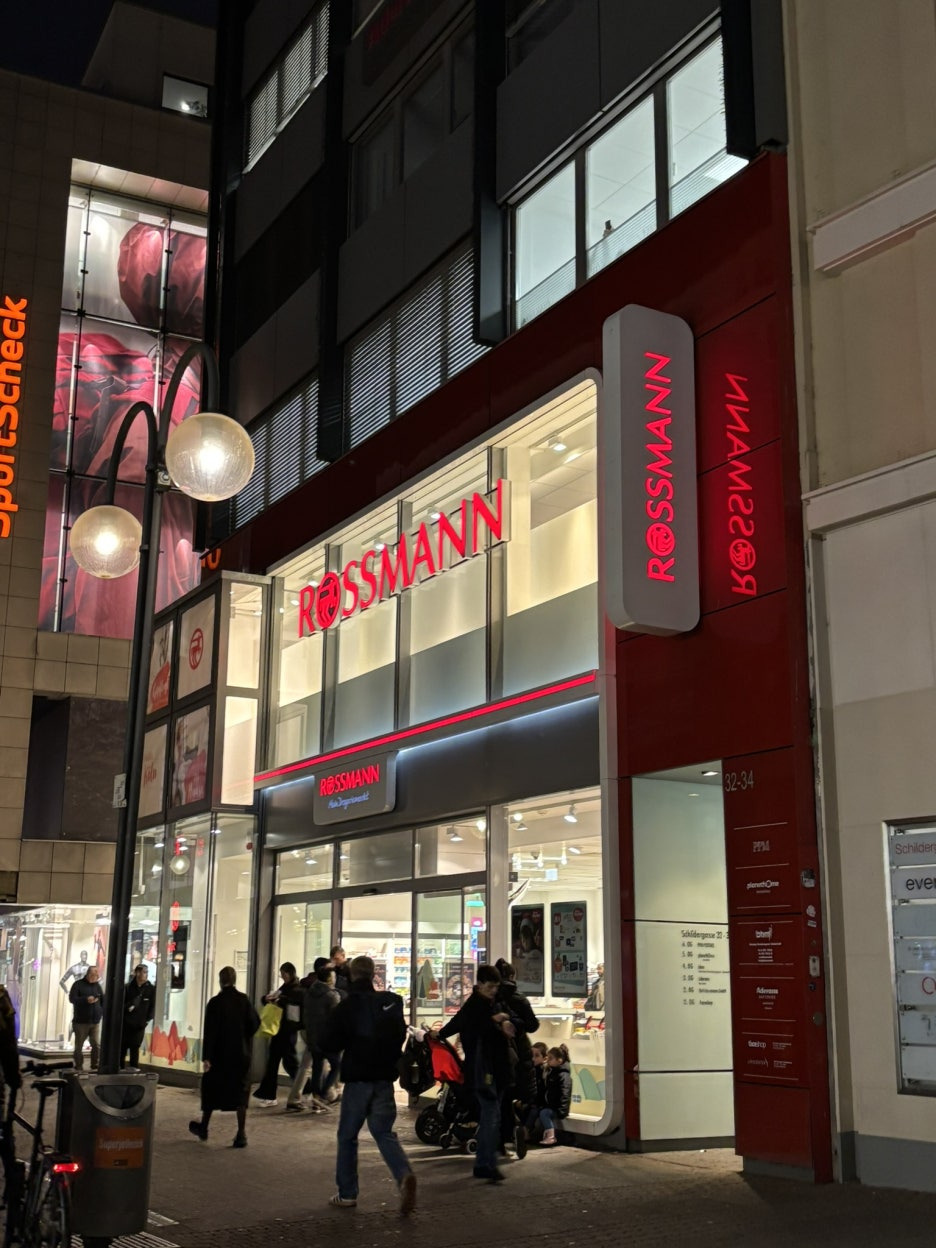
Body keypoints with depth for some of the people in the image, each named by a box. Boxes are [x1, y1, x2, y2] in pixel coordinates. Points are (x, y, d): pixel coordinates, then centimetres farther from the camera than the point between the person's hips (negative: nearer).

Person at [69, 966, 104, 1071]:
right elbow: (72, 998, -12)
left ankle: (95, 1066, 7)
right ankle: (79, 1068, 14)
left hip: (95, 1022, 3)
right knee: (79, 1046, 4)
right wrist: (86, 1000, -23)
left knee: (97, 1045, -4)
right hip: (81, 1022, -3)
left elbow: (103, 1001, 15)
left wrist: (103, 1013, 2)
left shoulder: (97, 986, 12)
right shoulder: (78, 984, -2)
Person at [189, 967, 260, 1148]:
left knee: (211, 1090, 16)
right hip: (241, 1055, 2)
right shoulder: (244, 1000, -3)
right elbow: (255, 1023, -3)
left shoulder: (215, 1003, -11)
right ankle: (241, 1133, -3)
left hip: (220, 1054, -2)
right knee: (240, 1092, 4)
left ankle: (203, 1127, 30)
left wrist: (206, 1057, -12)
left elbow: (210, 1032, -13)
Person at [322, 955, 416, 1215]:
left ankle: (347, 1194, 14)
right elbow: (400, 1035, 10)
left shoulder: (346, 1007, -11)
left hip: (357, 1078, -3)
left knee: (347, 1136, 11)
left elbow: (329, 1044, -9)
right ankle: (404, 1175, -17)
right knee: (384, 1132, 7)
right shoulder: (392, 1002, 1)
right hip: (384, 1078, 3)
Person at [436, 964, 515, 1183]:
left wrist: (506, 1025, 5)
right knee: (492, 1116, -14)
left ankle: (483, 1164, 20)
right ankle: (487, 1165, -12)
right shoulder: (472, 1006, -12)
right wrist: (494, 1020, -27)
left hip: (498, 1068, 9)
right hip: (481, 1069, -9)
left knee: (490, 1116, 12)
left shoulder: (493, 1004, 14)